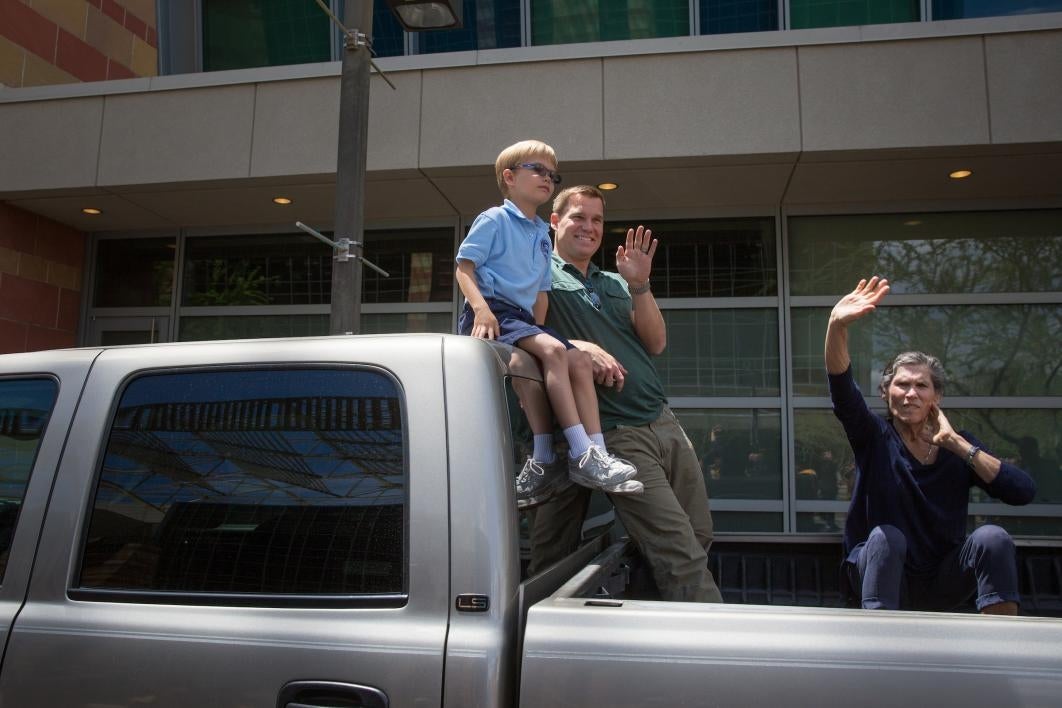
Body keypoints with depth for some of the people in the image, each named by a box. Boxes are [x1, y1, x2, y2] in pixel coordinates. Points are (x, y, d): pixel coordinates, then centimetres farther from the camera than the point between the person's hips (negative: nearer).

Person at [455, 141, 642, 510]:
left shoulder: (543, 235, 23)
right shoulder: (494, 220, 1)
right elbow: (464, 267, -8)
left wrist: (538, 328, 7)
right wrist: (481, 307, -24)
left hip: (523, 319, 8)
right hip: (492, 314, -8)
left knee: (579, 360, -10)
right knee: (553, 350, -29)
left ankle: (598, 453, -14)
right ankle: (581, 454, -33)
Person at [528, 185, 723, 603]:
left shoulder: (616, 283, 22)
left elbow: (656, 344, 10)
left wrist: (639, 286, -3)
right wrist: (577, 346, -24)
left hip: (664, 422, 7)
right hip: (617, 433, -7)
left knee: (701, 538, 10)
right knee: (681, 554, -10)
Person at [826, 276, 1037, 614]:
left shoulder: (958, 445, 1)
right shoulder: (875, 436, -6)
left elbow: (1024, 492, -13)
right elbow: (842, 387, -27)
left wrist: (957, 443, -16)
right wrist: (837, 325, -44)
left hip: (943, 583, 2)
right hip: (881, 576, -2)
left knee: (992, 537, -23)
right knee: (885, 536, -32)